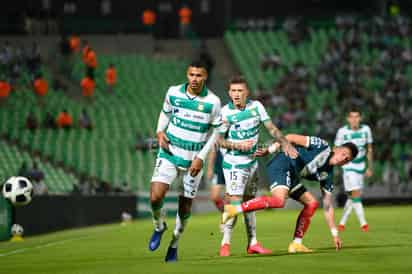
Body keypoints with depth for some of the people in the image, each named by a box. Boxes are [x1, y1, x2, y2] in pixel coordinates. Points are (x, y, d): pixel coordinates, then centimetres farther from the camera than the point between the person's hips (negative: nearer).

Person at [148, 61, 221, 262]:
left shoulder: (213, 101, -8)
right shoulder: (173, 92, -4)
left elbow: (215, 132, 1)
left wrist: (201, 157, -8)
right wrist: (160, 132, -5)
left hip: (193, 160, 0)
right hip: (170, 153, 1)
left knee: (185, 206, 4)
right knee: (156, 196, -16)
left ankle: (174, 245, 27)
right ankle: (159, 226, 16)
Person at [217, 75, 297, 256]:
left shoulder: (256, 106, -3)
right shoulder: (225, 112, -15)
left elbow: (271, 127, 1)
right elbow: (219, 139, -11)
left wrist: (285, 143, -11)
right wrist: (238, 145, -24)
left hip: (252, 162, 5)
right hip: (234, 163, -5)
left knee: (249, 202, 13)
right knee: (234, 202, -13)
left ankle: (252, 243, 20)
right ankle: (225, 244, -3)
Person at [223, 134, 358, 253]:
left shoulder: (327, 175, 13)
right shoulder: (322, 146, -7)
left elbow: (327, 206, 16)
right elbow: (291, 137, -5)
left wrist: (335, 234, 12)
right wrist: (268, 150, -12)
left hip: (291, 176, 9)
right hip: (282, 165, -9)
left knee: (312, 203, 7)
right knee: (279, 201, -31)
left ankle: (296, 244, 7)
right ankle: (235, 209, -34)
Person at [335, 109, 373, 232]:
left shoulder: (366, 129, 0)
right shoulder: (342, 131, -11)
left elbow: (369, 149, 11)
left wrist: (370, 168, 12)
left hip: (361, 166, 5)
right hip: (349, 166, -5)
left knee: (352, 197, 10)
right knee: (356, 194, -14)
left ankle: (342, 223, 23)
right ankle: (363, 223, -12)